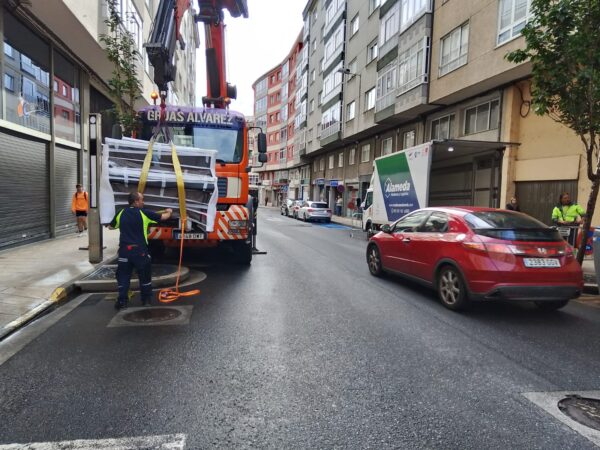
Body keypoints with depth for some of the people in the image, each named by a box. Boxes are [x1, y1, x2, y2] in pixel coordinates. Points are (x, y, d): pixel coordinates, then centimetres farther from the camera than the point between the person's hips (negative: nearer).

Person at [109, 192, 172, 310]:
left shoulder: (121, 213, 4)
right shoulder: (144, 213, -6)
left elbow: (111, 226, 20)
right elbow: (163, 217, 4)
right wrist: (169, 212, 26)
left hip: (124, 249, 2)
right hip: (140, 249, -2)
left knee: (123, 276, 10)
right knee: (144, 276, 13)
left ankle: (122, 301, 6)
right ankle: (146, 300, 22)